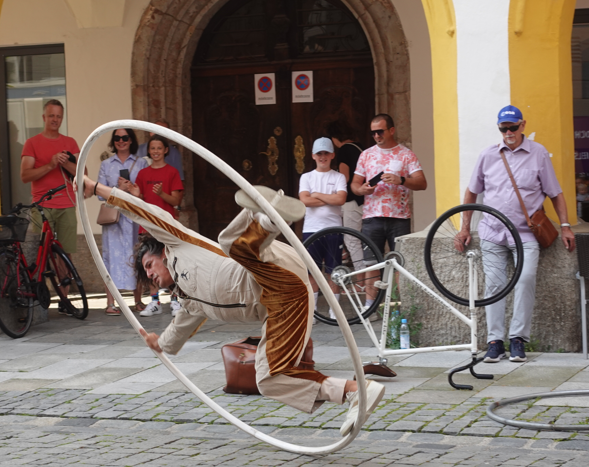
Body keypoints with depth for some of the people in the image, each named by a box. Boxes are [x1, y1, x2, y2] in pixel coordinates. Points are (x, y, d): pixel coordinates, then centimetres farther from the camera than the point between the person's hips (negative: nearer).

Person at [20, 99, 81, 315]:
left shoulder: (70, 143, 15)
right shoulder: (32, 143, 7)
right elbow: (24, 175, -4)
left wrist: (66, 163, -13)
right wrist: (50, 165, -16)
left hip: (66, 207, 2)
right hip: (42, 206, -2)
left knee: (65, 254, 0)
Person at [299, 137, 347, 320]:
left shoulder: (338, 177, 6)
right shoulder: (306, 177, 9)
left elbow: (340, 199, -11)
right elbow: (305, 200, -7)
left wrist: (317, 195, -5)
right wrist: (329, 199, -7)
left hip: (333, 229, -1)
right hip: (311, 229, 1)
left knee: (333, 271, 2)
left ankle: (334, 310, 9)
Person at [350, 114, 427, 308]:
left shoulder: (406, 154, 4)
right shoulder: (366, 155, 13)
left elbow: (422, 183, -4)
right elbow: (355, 183, 15)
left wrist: (400, 180, -22)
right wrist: (361, 189, -8)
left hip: (399, 217, -2)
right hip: (372, 217, 2)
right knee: (371, 263, 1)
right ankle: (369, 305, 7)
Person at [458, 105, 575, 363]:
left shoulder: (539, 153, 2)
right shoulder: (488, 155, 8)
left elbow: (555, 193, 7)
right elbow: (472, 191, 18)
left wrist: (565, 225, 0)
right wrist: (465, 227, 16)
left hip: (526, 232, -2)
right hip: (492, 232, 2)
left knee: (526, 278, -19)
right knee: (494, 284, -1)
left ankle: (518, 339, -12)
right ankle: (495, 342, 4)